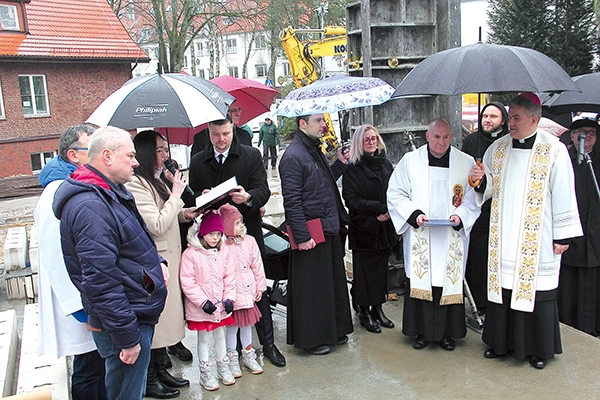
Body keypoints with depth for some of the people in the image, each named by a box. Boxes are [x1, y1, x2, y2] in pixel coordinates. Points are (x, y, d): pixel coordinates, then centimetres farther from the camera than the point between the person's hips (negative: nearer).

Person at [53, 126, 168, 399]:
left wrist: (156, 261, 8)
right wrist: (127, 339, -23)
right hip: (123, 324, -10)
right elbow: (100, 282, -27)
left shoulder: (110, 193, 11)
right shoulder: (89, 207, -24)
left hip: (139, 313, 10)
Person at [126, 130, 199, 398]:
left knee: (163, 317, 17)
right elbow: (156, 225, -22)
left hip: (166, 259, 10)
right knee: (152, 319, 1)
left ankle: (161, 372, 30)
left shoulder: (154, 182, 14)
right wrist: (176, 194, -16)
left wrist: (184, 214, 5)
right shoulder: (136, 185, -18)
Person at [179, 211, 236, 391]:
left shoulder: (223, 252, 0)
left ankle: (223, 368, 34)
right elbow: (187, 282, -17)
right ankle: (205, 373, 23)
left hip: (221, 304, 4)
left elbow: (229, 276, 4)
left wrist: (229, 298, -5)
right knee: (203, 338, 10)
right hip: (201, 307, -4)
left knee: (220, 336, 18)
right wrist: (203, 301, -19)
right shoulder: (190, 254, -15)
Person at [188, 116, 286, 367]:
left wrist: (248, 197, -29)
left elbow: (263, 190, -7)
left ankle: (268, 344, 17)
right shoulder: (198, 162, 9)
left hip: (247, 233, -2)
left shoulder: (251, 155, 2)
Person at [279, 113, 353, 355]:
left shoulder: (315, 150, 14)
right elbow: (292, 201, -19)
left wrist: (340, 163, 11)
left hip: (330, 230, 9)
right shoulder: (293, 156, -16)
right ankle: (311, 339, 19)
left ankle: (333, 331, 34)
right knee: (311, 287, 3)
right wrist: (302, 236, -21)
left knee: (334, 282, 18)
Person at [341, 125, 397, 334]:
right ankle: (364, 311, 14)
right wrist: (381, 208, -17)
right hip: (363, 228, -5)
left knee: (381, 268, 10)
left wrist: (389, 212, -8)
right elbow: (352, 200, -12)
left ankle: (377, 308, 23)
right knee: (364, 270, 2)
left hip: (385, 227, 5)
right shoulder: (353, 168, -6)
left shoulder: (386, 165, 11)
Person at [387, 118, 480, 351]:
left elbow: (473, 198, 6)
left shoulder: (466, 163, 5)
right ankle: (422, 331, 16)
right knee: (420, 281, 2)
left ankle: (446, 332, 19)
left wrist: (460, 215, -11)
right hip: (419, 237, 0)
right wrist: (414, 214, -10)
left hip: (452, 239, 1)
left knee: (450, 282, 3)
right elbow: (395, 194, 4)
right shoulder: (410, 161, 4)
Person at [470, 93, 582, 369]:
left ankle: (538, 348, 21)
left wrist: (562, 235, -7)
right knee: (502, 284, 9)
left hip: (537, 239, -4)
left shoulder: (554, 150, -7)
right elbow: (489, 188, 16)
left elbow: (563, 194, -6)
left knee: (535, 290, 4)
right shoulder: (498, 148, 7)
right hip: (503, 237, 4)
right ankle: (502, 342, 26)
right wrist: (482, 180, -7)